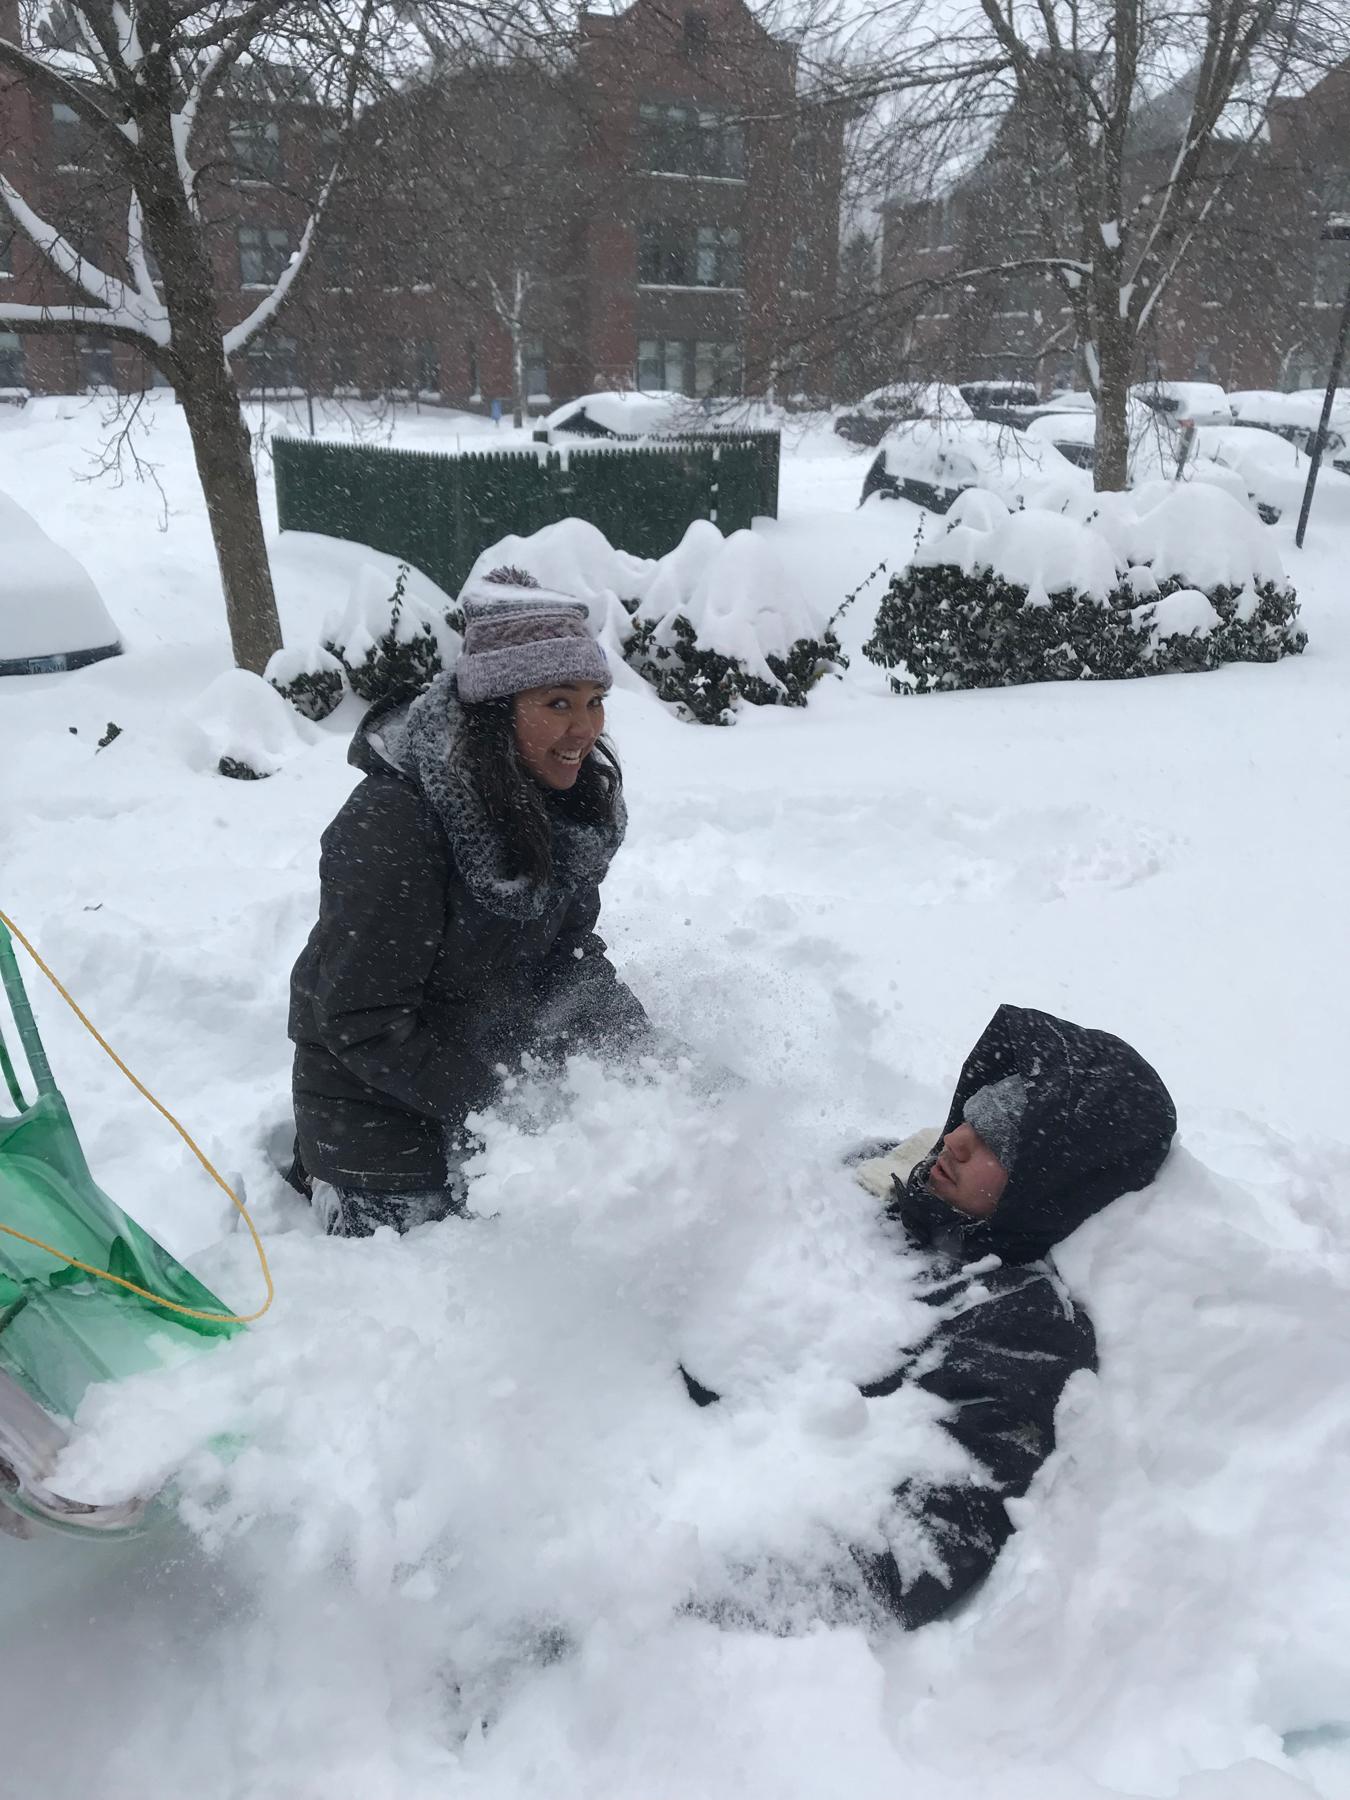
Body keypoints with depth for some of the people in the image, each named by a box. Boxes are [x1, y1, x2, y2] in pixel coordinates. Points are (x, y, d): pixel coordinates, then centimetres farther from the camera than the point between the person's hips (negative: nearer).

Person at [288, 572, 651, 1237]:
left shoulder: (572, 797, -8)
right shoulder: (389, 827, -32)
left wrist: (636, 1047, -13)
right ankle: (306, 1167, 31)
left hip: (491, 1063, 7)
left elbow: (568, 950, 2)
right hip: (373, 1093, -6)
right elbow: (364, 1023, -27)